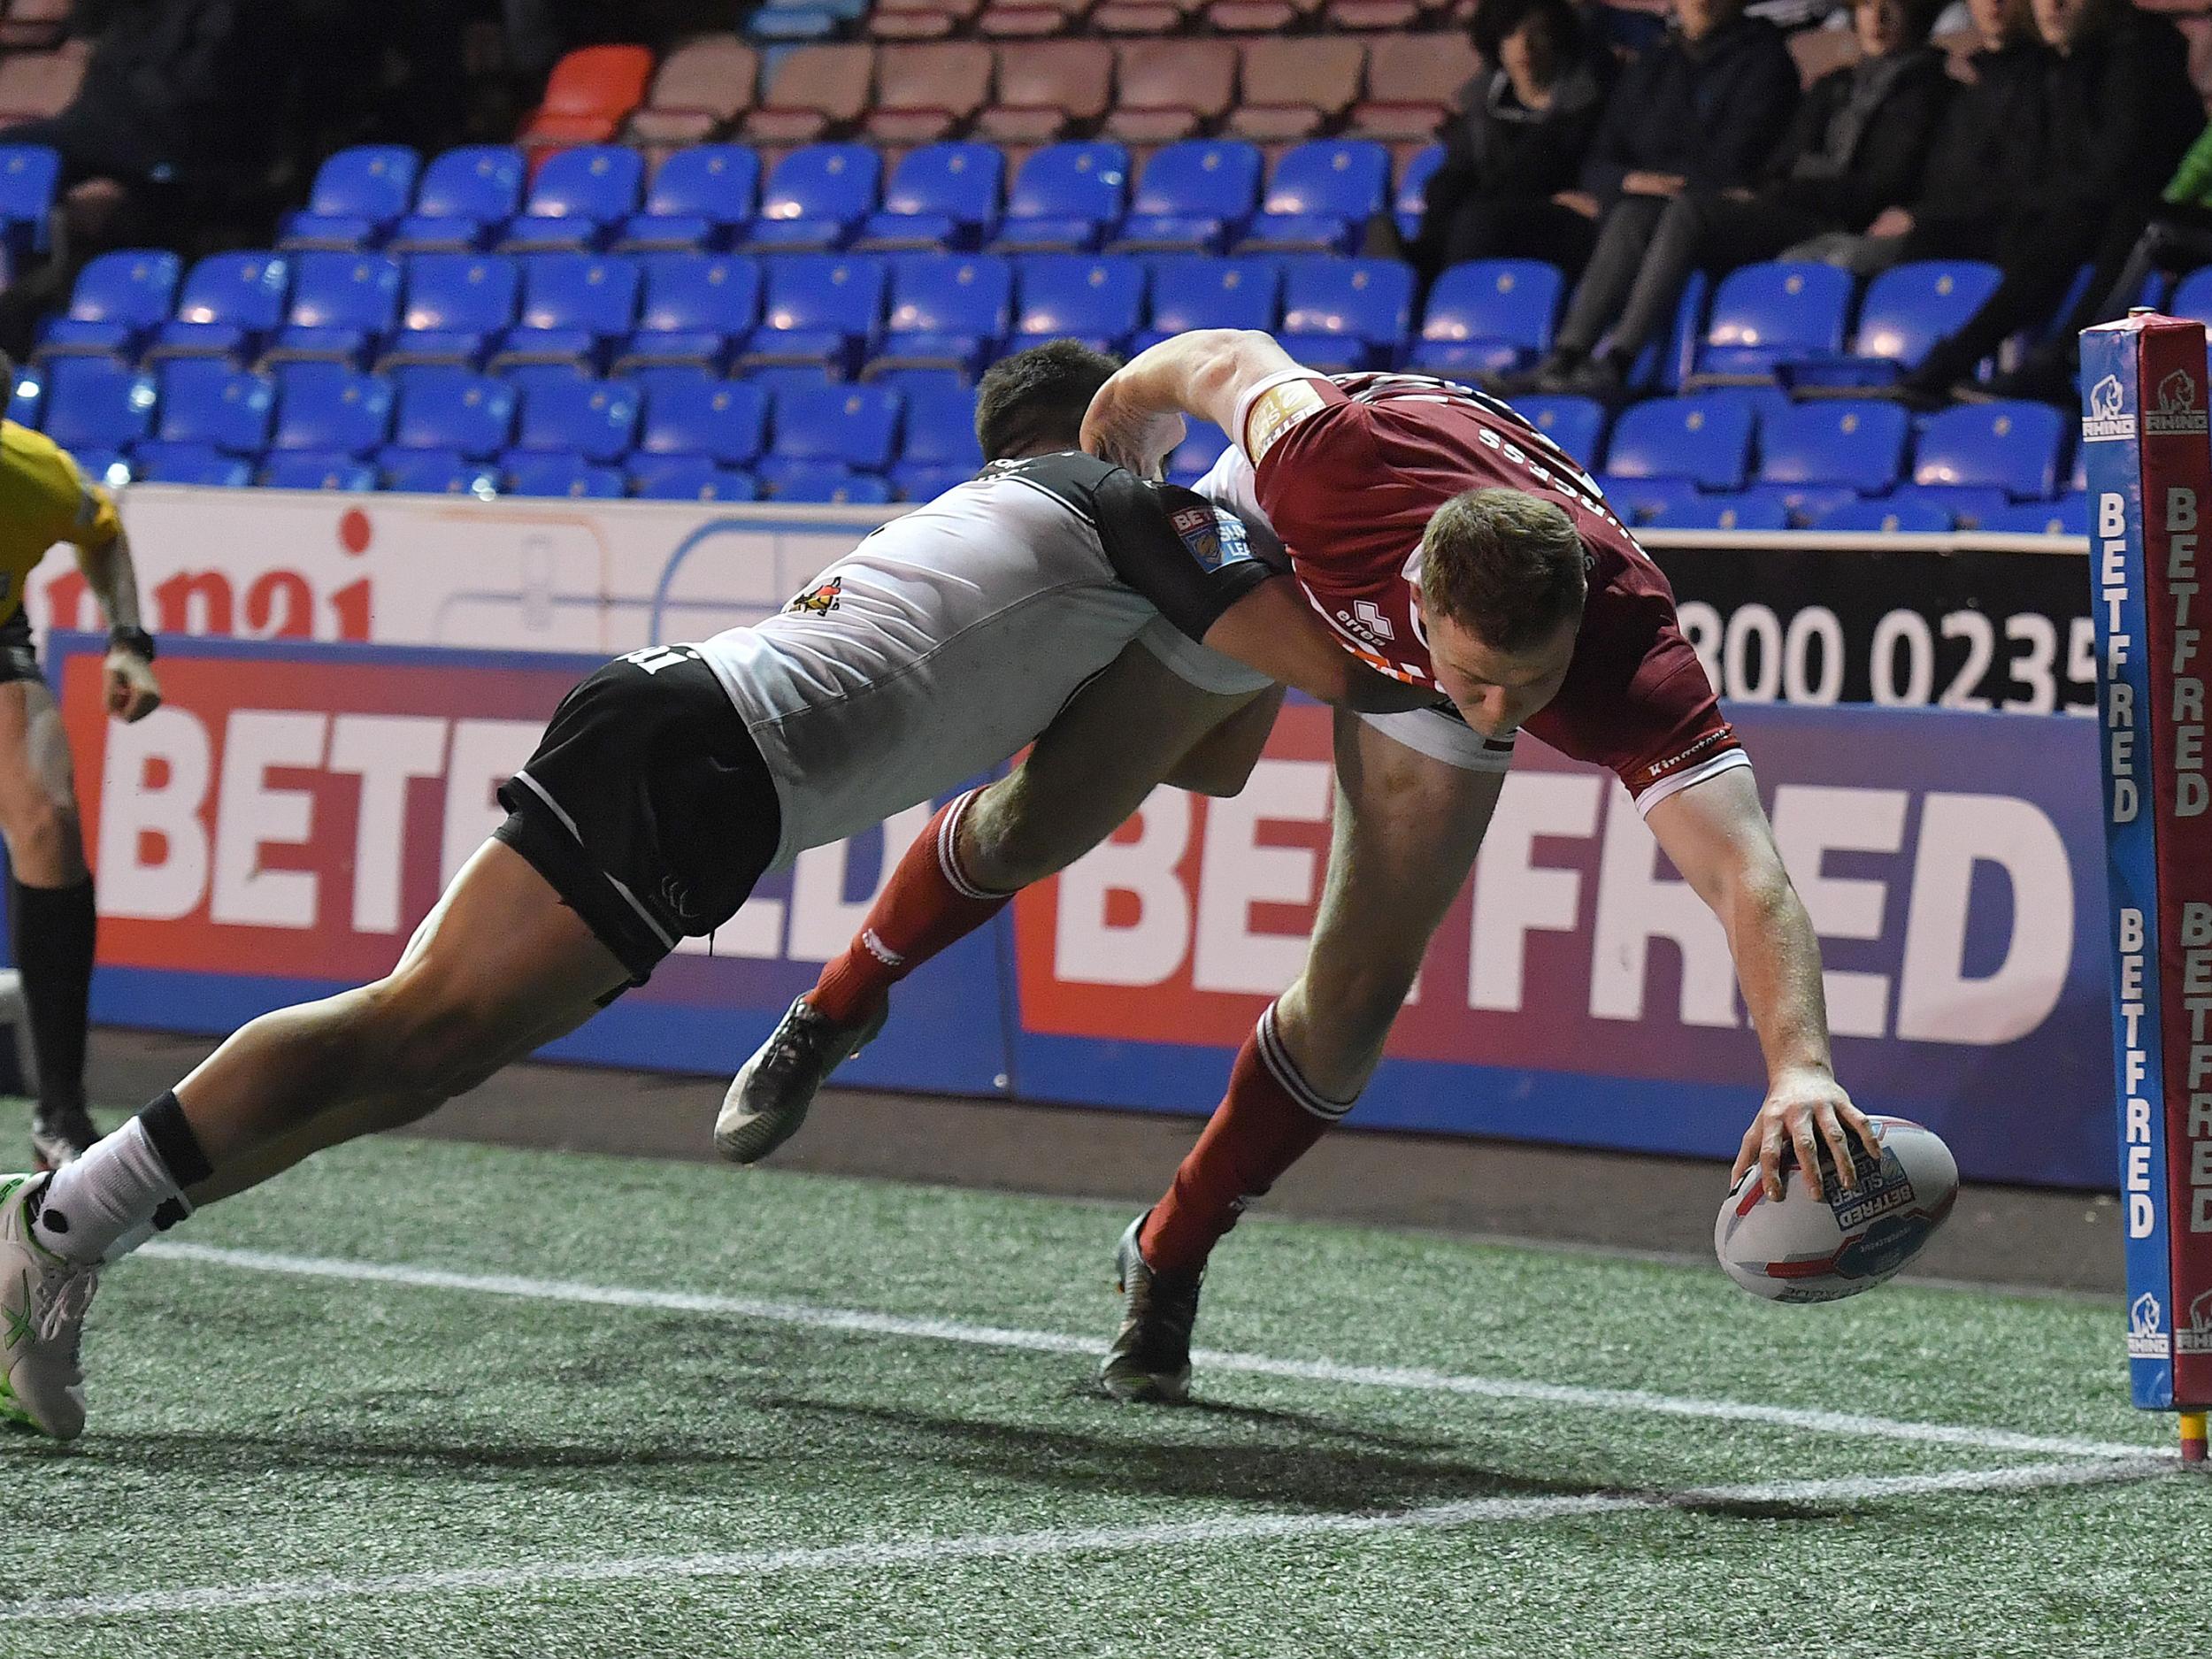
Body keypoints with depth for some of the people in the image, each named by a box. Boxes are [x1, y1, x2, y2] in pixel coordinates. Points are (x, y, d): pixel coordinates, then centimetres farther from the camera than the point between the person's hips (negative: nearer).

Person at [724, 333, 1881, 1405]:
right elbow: (1225, 359, -24)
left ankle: (1167, 1264, 19)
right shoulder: (1340, 461, -46)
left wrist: (1798, 1068, -72)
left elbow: (1747, 875, -55)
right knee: (1045, 816, 5)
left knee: (1352, 1003, -6)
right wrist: (1105, 443, -3)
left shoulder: (1632, 665, -46)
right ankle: (837, 1009, 36)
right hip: (1261, 534, 0)